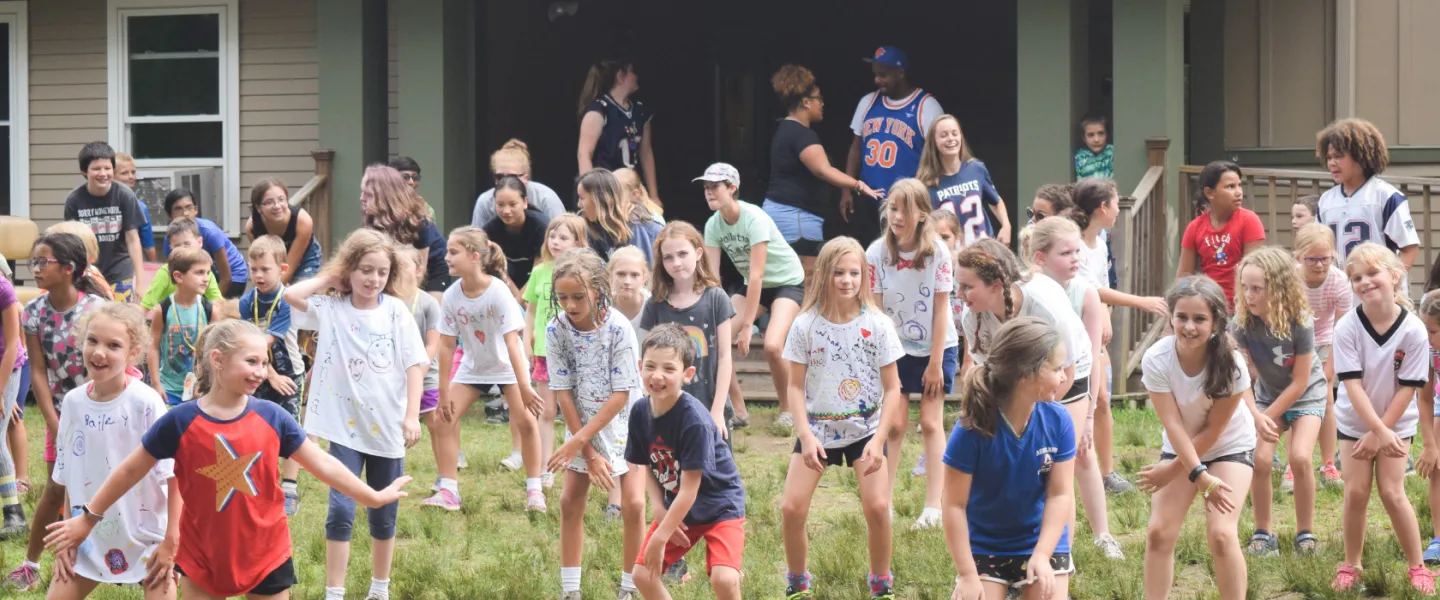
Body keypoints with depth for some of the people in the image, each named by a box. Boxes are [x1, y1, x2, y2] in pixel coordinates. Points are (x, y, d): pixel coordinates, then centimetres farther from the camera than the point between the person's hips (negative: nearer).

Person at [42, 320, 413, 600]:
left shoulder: (271, 418, -7)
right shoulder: (181, 422, -12)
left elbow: (323, 464, 1)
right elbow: (131, 471, -1)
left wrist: (373, 498, 4)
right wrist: (88, 518, 3)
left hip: (266, 556, 1)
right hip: (203, 559, -1)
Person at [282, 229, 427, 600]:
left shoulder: (395, 311, -2)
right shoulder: (330, 309, -3)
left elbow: (415, 365, -3)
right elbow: (289, 294, -19)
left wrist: (412, 416, -10)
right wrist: (328, 279, -5)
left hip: (388, 427, 1)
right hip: (346, 426, -1)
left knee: (384, 515, 13)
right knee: (341, 511, -9)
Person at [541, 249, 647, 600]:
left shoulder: (618, 329, -22)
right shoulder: (556, 330, -13)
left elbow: (621, 395, -20)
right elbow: (563, 393, -10)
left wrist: (578, 440, -23)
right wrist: (588, 452, -13)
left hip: (622, 423, -3)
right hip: (582, 424, 3)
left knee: (633, 504, -11)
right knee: (571, 502, 4)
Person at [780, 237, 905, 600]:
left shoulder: (877, 325, -8)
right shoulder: (806, 326, -7)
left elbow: (892, 389, -5)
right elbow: (795, 386, -2)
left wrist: (878, 439, -15)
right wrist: (806, 435, -15)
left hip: (866, 428, -1)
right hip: (817, 428, 1)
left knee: (877, 507, -16)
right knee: (792, 509, -8)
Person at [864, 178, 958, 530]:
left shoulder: (937, 252, -15)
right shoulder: (877, 253, -12)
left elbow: (941, 308, -11)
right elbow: (875, 311, -9)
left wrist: (936, 362, -11)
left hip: (937, 347, -1)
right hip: (896, 349, 1)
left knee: (931, 423, -1)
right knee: (895, 423, -2)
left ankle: (934, 505, 2)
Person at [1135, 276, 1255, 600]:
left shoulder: (1230, 364, -29)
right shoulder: (1156, 360, -25)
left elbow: (1213, 430, -20)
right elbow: (1173, 425, -24)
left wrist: (1173, 470, -16)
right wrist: (1199, 475, -31)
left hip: (1229, 447, -3)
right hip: (1180, 448, 3)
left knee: (1221, 533, -18)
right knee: (1159, 532, -6)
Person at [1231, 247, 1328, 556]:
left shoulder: (1300, 323, -28)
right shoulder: (1242, 323, -22)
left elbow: (1299, 383, -21)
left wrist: (1267, 416, -18)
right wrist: (1255, 416, -32)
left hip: (1307, 395, -2)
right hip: (1268, 395, 3)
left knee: (1299, 457, -21)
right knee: (1259, 458, -16)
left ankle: (1305, 533, -3)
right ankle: (1263, 534, 1)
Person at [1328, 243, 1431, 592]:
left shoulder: (1414, 330, -20)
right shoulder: (1347, 328, -19)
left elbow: (1408, 388, -16)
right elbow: (1353, 384, -20)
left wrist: (1381, 433, -15)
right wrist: (1378, 430, -26)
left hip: (1397, 423, -1)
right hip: (1355, 421, 1)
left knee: (1392, 492, -6)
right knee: (1356, 491, -2)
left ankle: (1418, 566, 8)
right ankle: (1351, 565, 13)